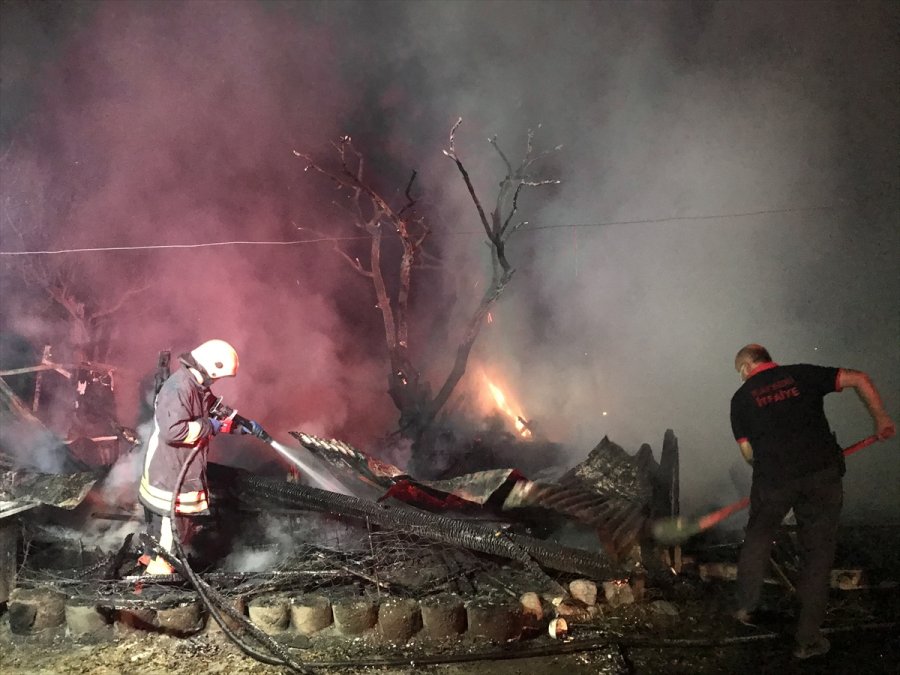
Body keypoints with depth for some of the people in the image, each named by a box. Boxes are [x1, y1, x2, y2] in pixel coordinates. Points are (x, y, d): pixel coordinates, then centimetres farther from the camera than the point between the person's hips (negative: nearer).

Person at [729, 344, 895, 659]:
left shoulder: (742, 397, 11)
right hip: (822, 473, 0)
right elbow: (859, 379, 4)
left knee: (758, 537, 25)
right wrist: (880, 418, 14)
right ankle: (808, 639, 15)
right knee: (817, 552, 10)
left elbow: (748, 452, 10)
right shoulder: (802, 375, 12)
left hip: (773, 477, 0)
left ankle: (746, 607, 33)